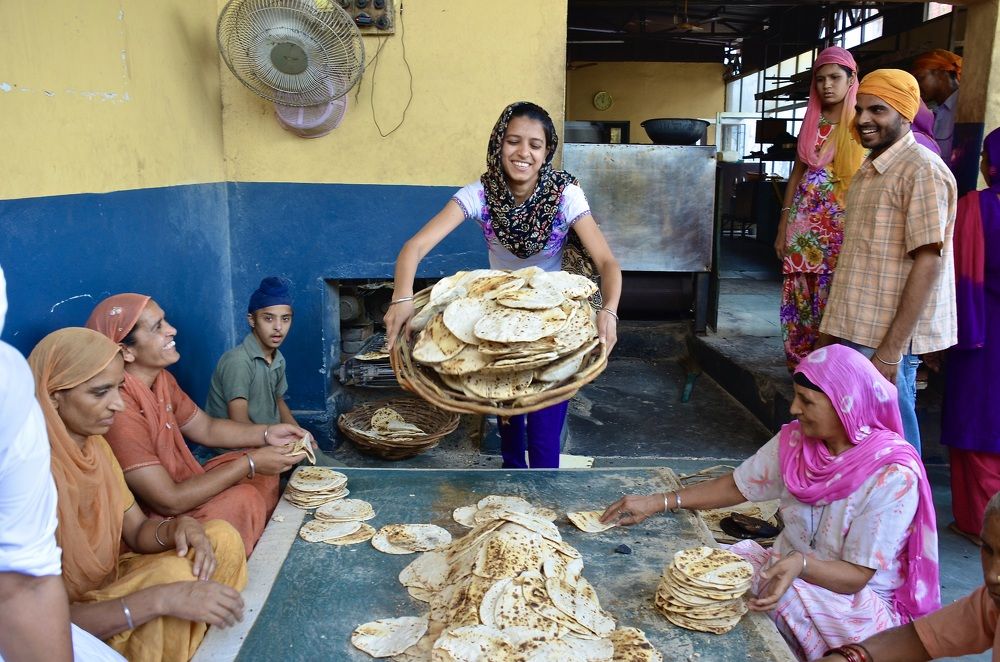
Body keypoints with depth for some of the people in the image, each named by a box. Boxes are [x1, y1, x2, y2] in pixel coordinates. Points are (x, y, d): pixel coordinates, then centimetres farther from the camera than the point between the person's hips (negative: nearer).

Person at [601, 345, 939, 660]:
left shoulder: (893, 476, -23)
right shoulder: (795, 440, -7)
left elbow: (857, 576, -21)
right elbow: (737, 486, 4)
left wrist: (800, 563, -42)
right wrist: (657, 503, -4)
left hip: (858, 601, -5)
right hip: (788, 566, 6)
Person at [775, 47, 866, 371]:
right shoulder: (812, 122, 10)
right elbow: (796, 174, 12)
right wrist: (783, 228, 8)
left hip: (843, 226, -4)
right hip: (805, 223, 4)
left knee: (833, 300, -3)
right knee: (800, 296, 5)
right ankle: (801, 365, 17)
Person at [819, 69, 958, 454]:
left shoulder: (922, 170, -12)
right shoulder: (868, 171, 15)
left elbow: (927, 264, -18)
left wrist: (890, 351, -22)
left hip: (886, 339, -8)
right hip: (852, 333, 8)